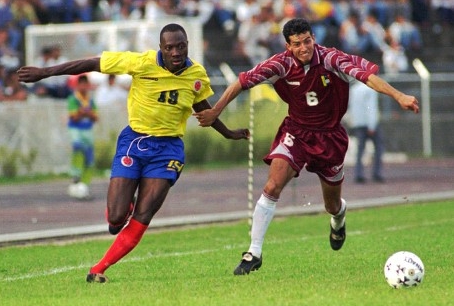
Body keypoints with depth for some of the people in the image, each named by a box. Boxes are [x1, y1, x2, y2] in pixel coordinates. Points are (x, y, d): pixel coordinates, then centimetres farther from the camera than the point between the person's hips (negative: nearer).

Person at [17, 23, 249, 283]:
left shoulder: (197, 75, -4)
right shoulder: (142, 63, -16)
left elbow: (201, 106, 19)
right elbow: (91, 64, -11)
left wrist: (228, 133, 29)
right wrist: (44, 73, -9)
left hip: (168, 148, 2)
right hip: (134, 141, -1)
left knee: (141, 221, -9)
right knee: (115, 219, -10)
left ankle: (99, 270, 4)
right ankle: (123, 206, 29)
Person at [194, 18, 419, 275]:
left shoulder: (331, 59, -21)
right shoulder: (281, 64, -16)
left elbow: (366, 75, -31)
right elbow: (244, 81, -13)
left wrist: (399, 96, -43)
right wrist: (216, 111, -16)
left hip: (330, 136, 0)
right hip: (296, 132, 0)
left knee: (333, 206, 14)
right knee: (272, 188, -22)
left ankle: (339, 218, 55)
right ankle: (254, 253, -16)